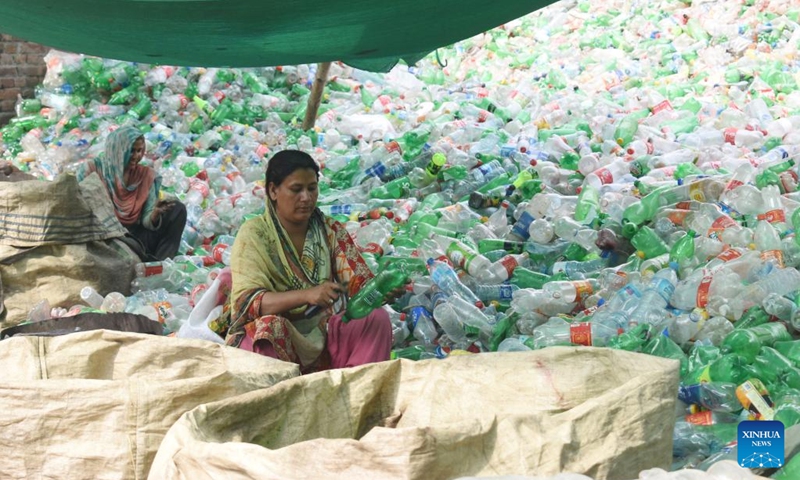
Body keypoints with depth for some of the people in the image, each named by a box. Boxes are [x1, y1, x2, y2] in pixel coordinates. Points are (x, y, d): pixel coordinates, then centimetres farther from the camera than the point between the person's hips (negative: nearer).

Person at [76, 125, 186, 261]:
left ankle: (161, 263, -24)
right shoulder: (92, 170, -4)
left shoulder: (146, 175, 5)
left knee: (177, 208, -11)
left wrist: (156, 213, -26)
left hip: (135, 235, 5)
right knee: (131, 245, -40)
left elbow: (147, 222, 1)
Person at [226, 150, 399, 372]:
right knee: (269, 327, -35)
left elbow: (360, 281, -2)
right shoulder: (253, 234, -6)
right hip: (274, 343, -4)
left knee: (377, 317, -19)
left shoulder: (331, 231, 6)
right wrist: (307, 295, -33)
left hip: (325, 333, 4)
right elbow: (247, 301, -18)